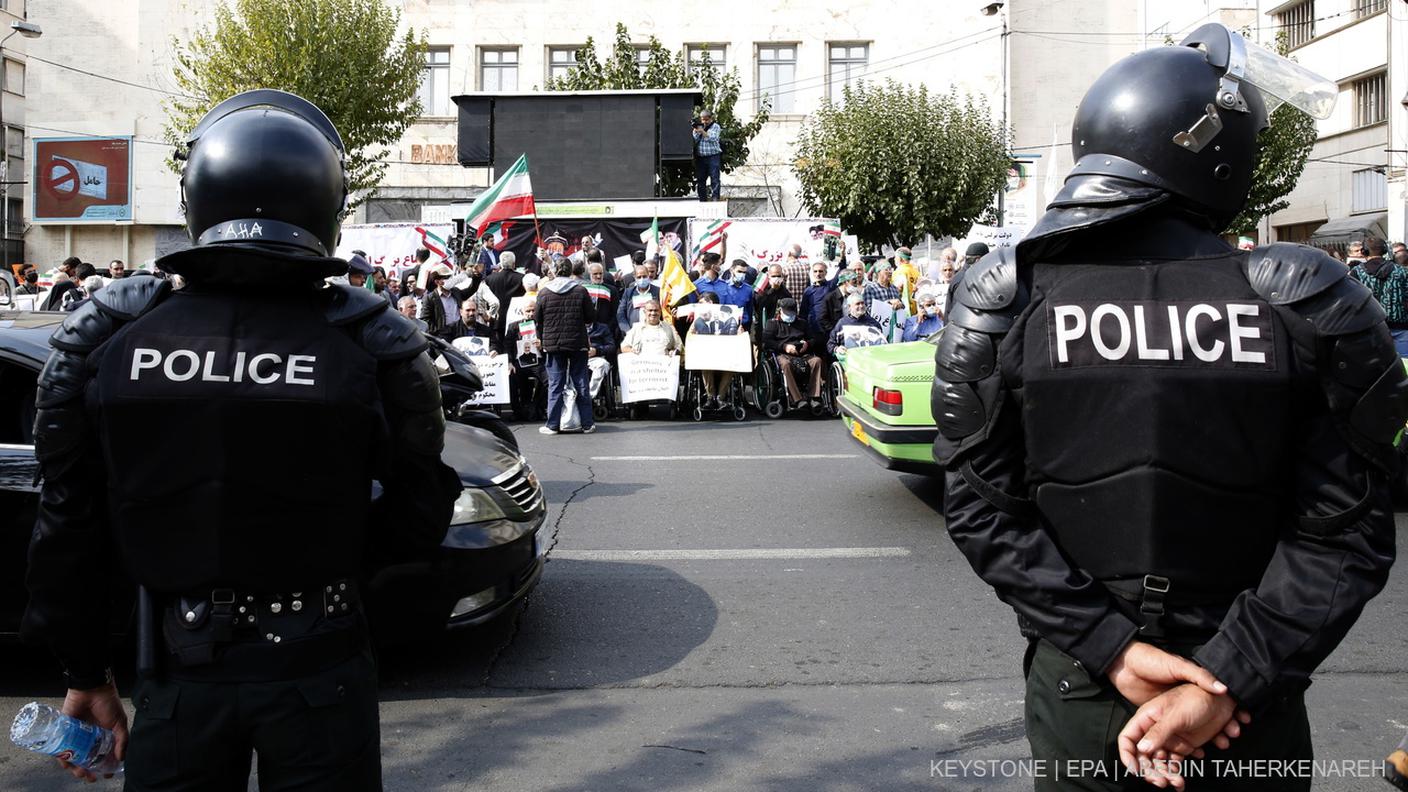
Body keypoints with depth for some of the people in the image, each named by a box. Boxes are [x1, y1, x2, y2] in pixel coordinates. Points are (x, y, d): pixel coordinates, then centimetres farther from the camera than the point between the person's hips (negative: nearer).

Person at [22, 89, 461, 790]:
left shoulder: (104, 338, -9)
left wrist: (87, 673, 11)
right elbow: (415, 525, -6)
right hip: (317, 668, -1)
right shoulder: (375, 345, -14)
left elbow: (67, 531, -1)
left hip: (177, 672, 1)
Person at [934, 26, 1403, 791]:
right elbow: (1344, 530, -11)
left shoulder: (1003, 299, -9)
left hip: (1075, 688, 1)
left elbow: (981, 506, -10)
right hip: (1252, 701, 0)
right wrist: (1228, 680, -11)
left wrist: (1110, 647, -9)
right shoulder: (1306, 302, -10)